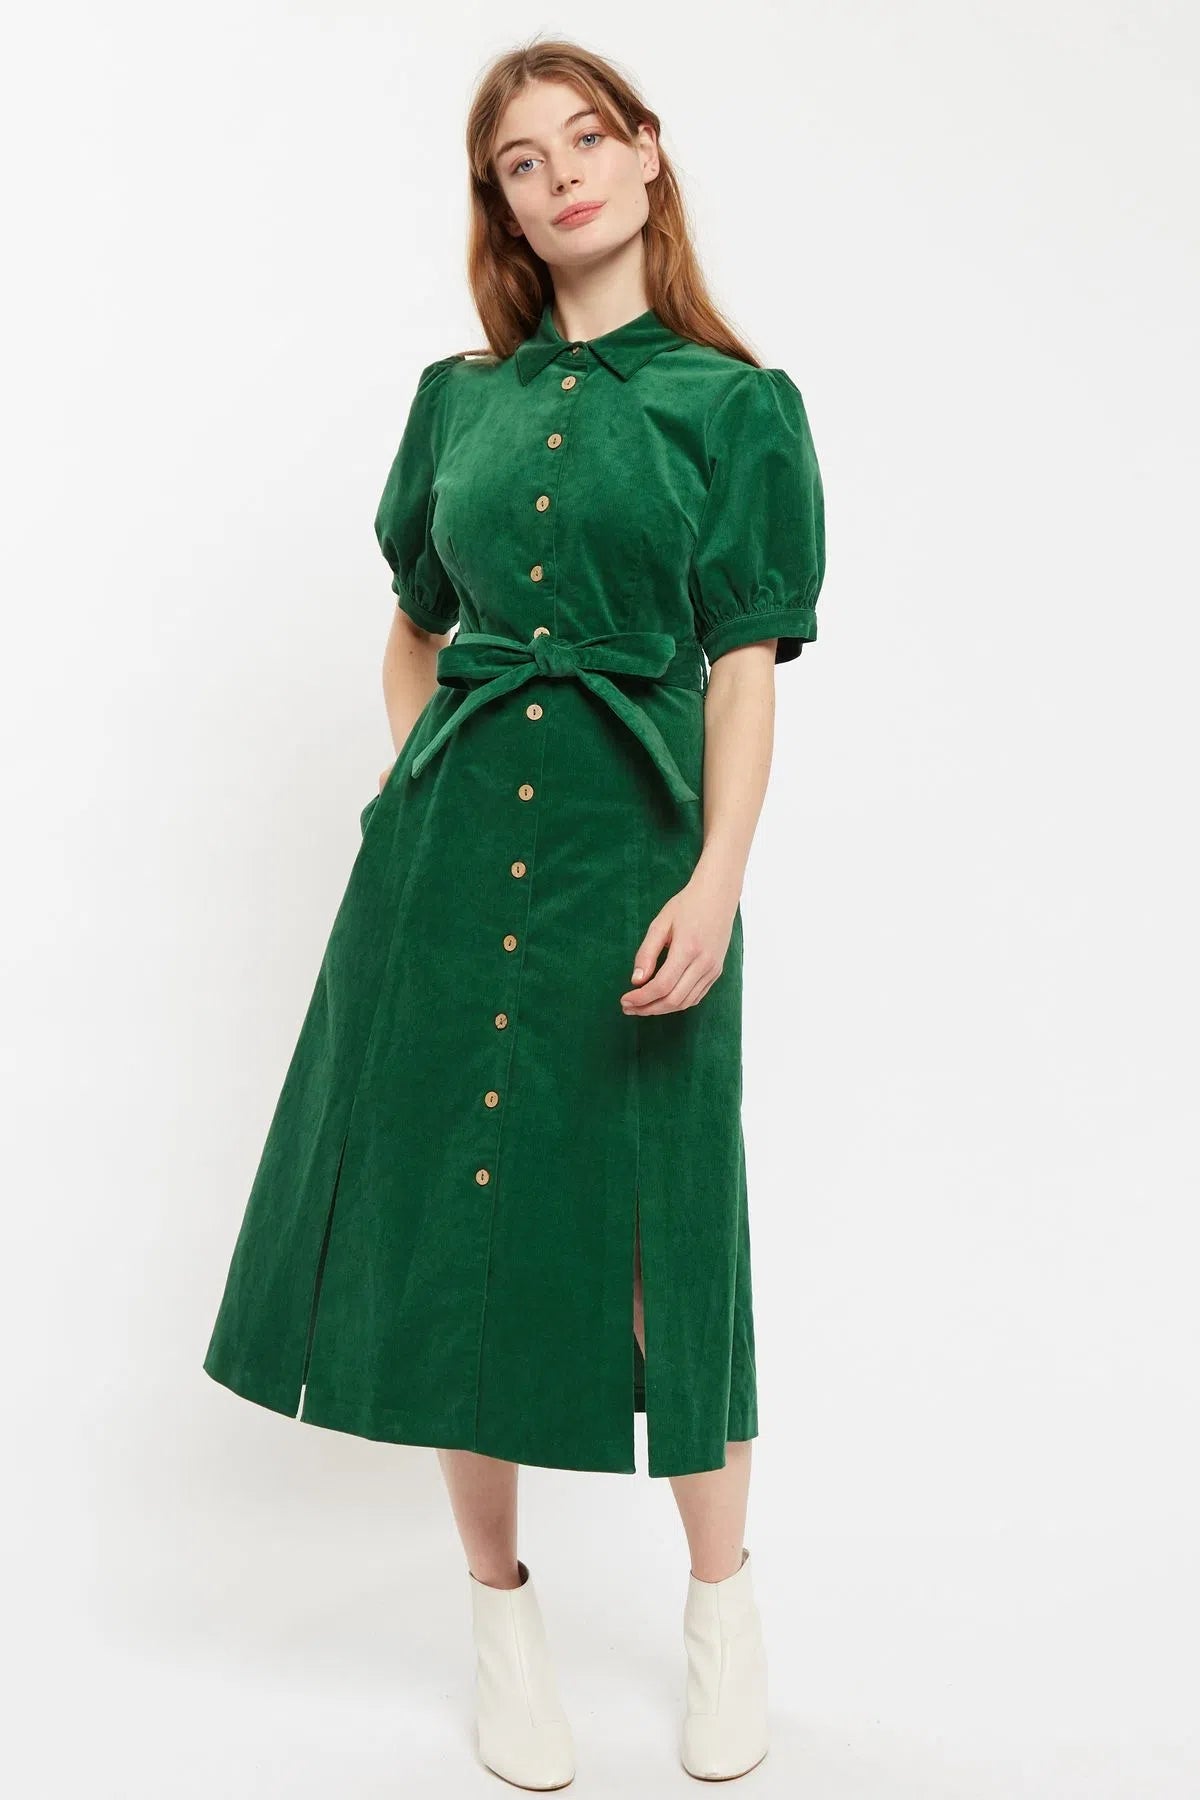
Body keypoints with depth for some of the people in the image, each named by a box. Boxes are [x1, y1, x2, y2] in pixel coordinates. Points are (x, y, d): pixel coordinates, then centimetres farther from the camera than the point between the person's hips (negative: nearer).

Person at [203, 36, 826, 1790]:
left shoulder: (736, 404, 3)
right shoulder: (460, 396, 12)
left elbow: (745, 669, -4)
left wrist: (716, 881, -14)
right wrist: (406, 774, 7)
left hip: (631, 843, -3)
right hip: (449, 839, 3)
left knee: (655, 1222, 3)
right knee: (452, 1207, 6)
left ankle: (723, 1605, 26)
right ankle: (502, 1610, 26)